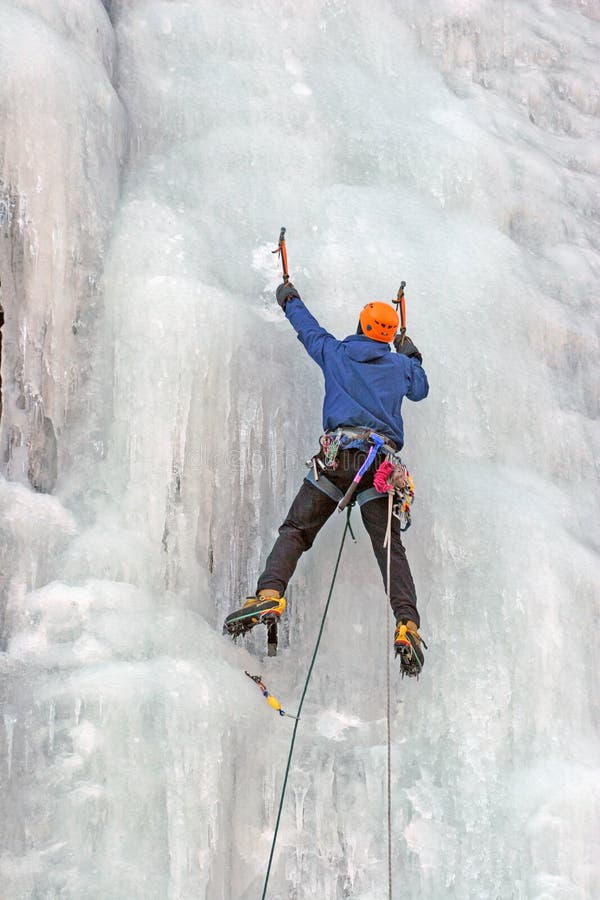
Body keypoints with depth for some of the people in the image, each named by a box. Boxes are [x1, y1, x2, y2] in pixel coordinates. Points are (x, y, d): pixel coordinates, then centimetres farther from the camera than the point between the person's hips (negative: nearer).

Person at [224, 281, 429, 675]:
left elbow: (309, 329, 38)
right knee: (390, 545, 0)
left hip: (338, 453, -1)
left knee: (295, 529, -2)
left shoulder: (335, 353, 18)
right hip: (383, 459, 1)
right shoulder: (400, 365, 20)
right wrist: (412, 355, 60)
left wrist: (290, 300, 57)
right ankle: (407, 624, -15)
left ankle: (270, 593, -25)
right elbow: (421, 388, 42)